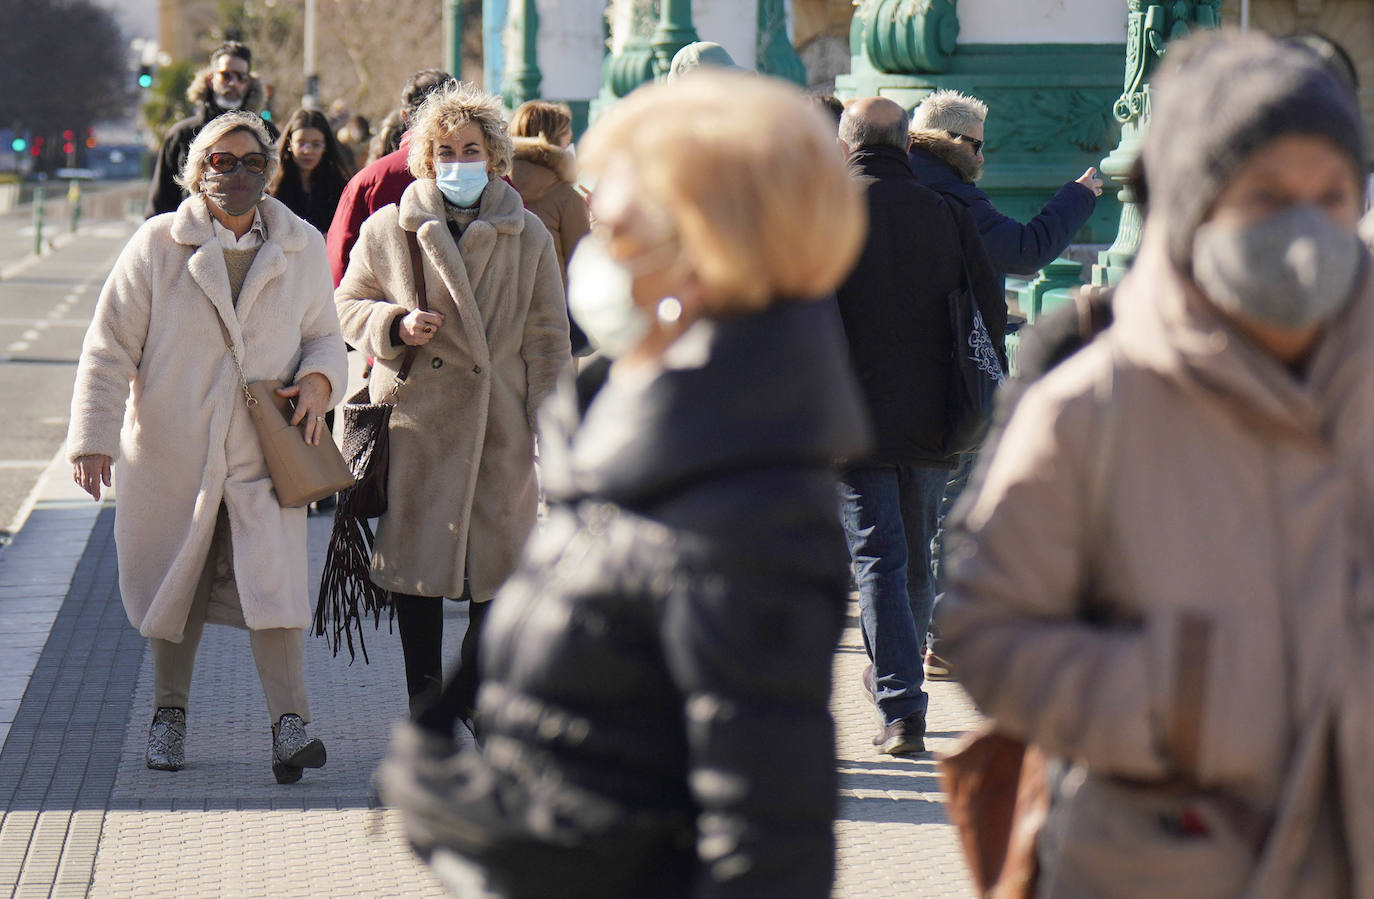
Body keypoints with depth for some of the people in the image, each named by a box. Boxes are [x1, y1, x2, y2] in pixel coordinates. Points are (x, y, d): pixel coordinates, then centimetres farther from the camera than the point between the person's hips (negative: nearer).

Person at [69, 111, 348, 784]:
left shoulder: (303, 248, 5)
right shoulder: (158, 244, -3)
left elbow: (324, 334, 17)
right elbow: (110, 349, -3)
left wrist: (319, 380, -6)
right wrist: (94, 438, -11)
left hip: (266, 450, 0)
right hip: (171, 449, 0)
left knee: (273, 575, -15)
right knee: (173, 580, 12)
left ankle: (289, 722, -16)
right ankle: (168, 713, 29)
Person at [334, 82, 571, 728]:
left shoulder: (528, 237, 7)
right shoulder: (387, 230, 6)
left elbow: (547, 337, 7)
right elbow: (348, 305, 14)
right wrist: (395, 324, -8)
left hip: (500, 430, 0)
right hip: (414, 425, 0)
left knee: (496, 571, 0)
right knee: (416, 571, 2)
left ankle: (480, 700, 12)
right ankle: (425, 710, 12)